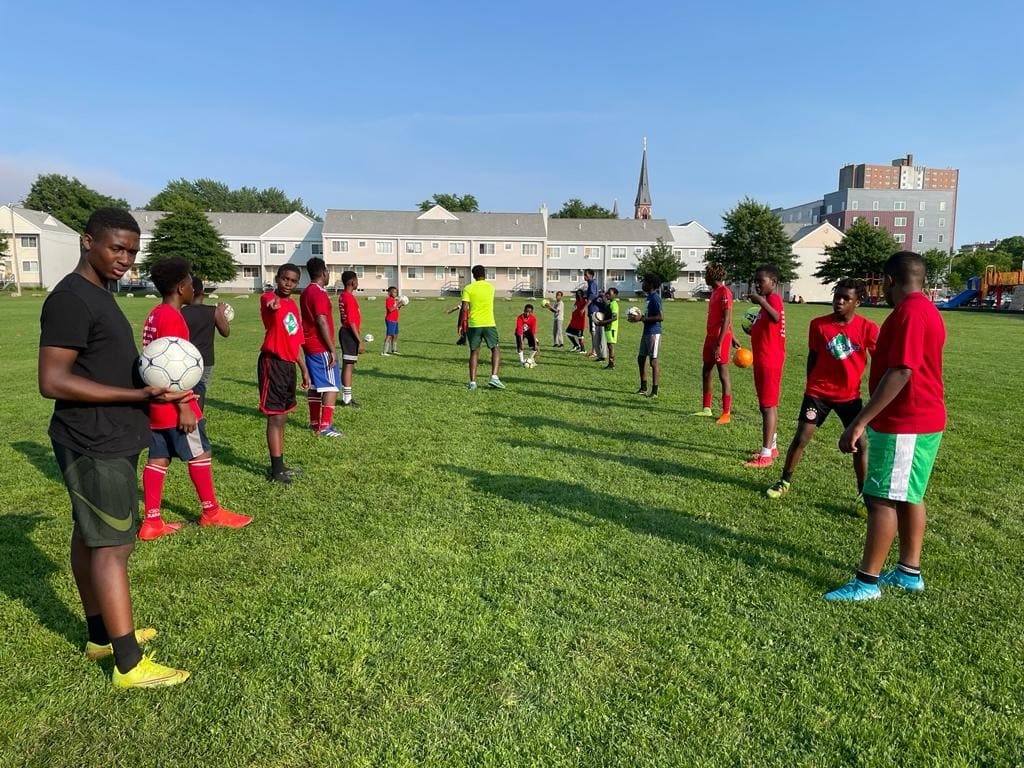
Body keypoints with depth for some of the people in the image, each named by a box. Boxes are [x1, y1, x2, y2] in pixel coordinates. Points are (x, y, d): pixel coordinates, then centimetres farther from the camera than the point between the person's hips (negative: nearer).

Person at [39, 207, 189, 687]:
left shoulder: (96, 295, 13)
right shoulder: (71, 299, -18)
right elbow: (53, 382, -24)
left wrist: (154, 382, 10)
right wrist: (139, 395, -26)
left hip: (106, 441, 10)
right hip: (96, 446, -10)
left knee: (89, 537, 17)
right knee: (113, 546, -6)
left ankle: (101, 636, 30)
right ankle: (130, 666, 3)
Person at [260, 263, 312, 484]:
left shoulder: (293, 306, 13)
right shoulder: (269, 299, -10)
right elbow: (270, 302, -39)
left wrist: (304, 370, 20)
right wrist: (273, 302, -62)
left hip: (288, 365, 8)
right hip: (273, 363, -8)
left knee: (282, 418, 16)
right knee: (275, 417, -4)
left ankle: (279, 465, 28)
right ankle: (276, 470, 5)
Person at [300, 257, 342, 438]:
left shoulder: (305, 292, 13)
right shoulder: (319, 293, -16)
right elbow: (322, 322, -20)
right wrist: (332, 349, -19)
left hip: (309, 345, 10)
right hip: (321, 347, -10)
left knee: (314, 385, 13)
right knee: (332, 385, -6)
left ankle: (315, 423, 19)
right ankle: (325, 426, -8)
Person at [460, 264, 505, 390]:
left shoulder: (468, 288, -2)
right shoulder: (490, 287, 6)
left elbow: (464, 308, -7)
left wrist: (460, 324, 1)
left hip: (473, 324, 0)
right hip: (489, 323, 0)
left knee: (474, 352, 8)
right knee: (496, 349, 11)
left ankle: (472, 382, 5)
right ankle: (494, 377, -5)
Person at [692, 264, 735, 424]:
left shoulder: (724, 292, -14)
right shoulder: (715, 292, 16)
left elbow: (727, 319, -20)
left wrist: (719, 344, -24)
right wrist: (733, 339, 25)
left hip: (720, 339, -10)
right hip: (710, 337, 10)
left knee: (723, 374, -7)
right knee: (706, 372, 13)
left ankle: (727, 414, -4)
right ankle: (706, 409, 23)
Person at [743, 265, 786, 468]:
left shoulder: (774, 298, -14)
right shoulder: (766, 300, 17)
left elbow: (776, 318, -38)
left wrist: (761, 301, -45)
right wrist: (752, 330, 12)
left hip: (770, 361, -10)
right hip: (762, 360, 10)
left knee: (768, 405, -8)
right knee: (767, 404, 16)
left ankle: (766, 455, -6)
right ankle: (772, 446, 26)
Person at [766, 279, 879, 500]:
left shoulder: (867, 328, -9)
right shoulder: (818, 324, -7)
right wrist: (811, 386, 10)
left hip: (850, 395, 0)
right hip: (818, 392, 0)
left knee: (861, 444, 1)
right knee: (801, 438, 0)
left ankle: (863, 492, 19)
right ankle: (785, 482, 18)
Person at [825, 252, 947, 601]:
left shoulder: (909, 312, -19)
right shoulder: (926, 310, 14)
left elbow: (900, 373, -26)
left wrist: (859, 422, -27)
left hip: (904, 424, -10)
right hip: (922, 420, 10)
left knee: (882, 499, -6)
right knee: (909, 496, 15)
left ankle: (867, 581, 0)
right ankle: (909, 572, 24)